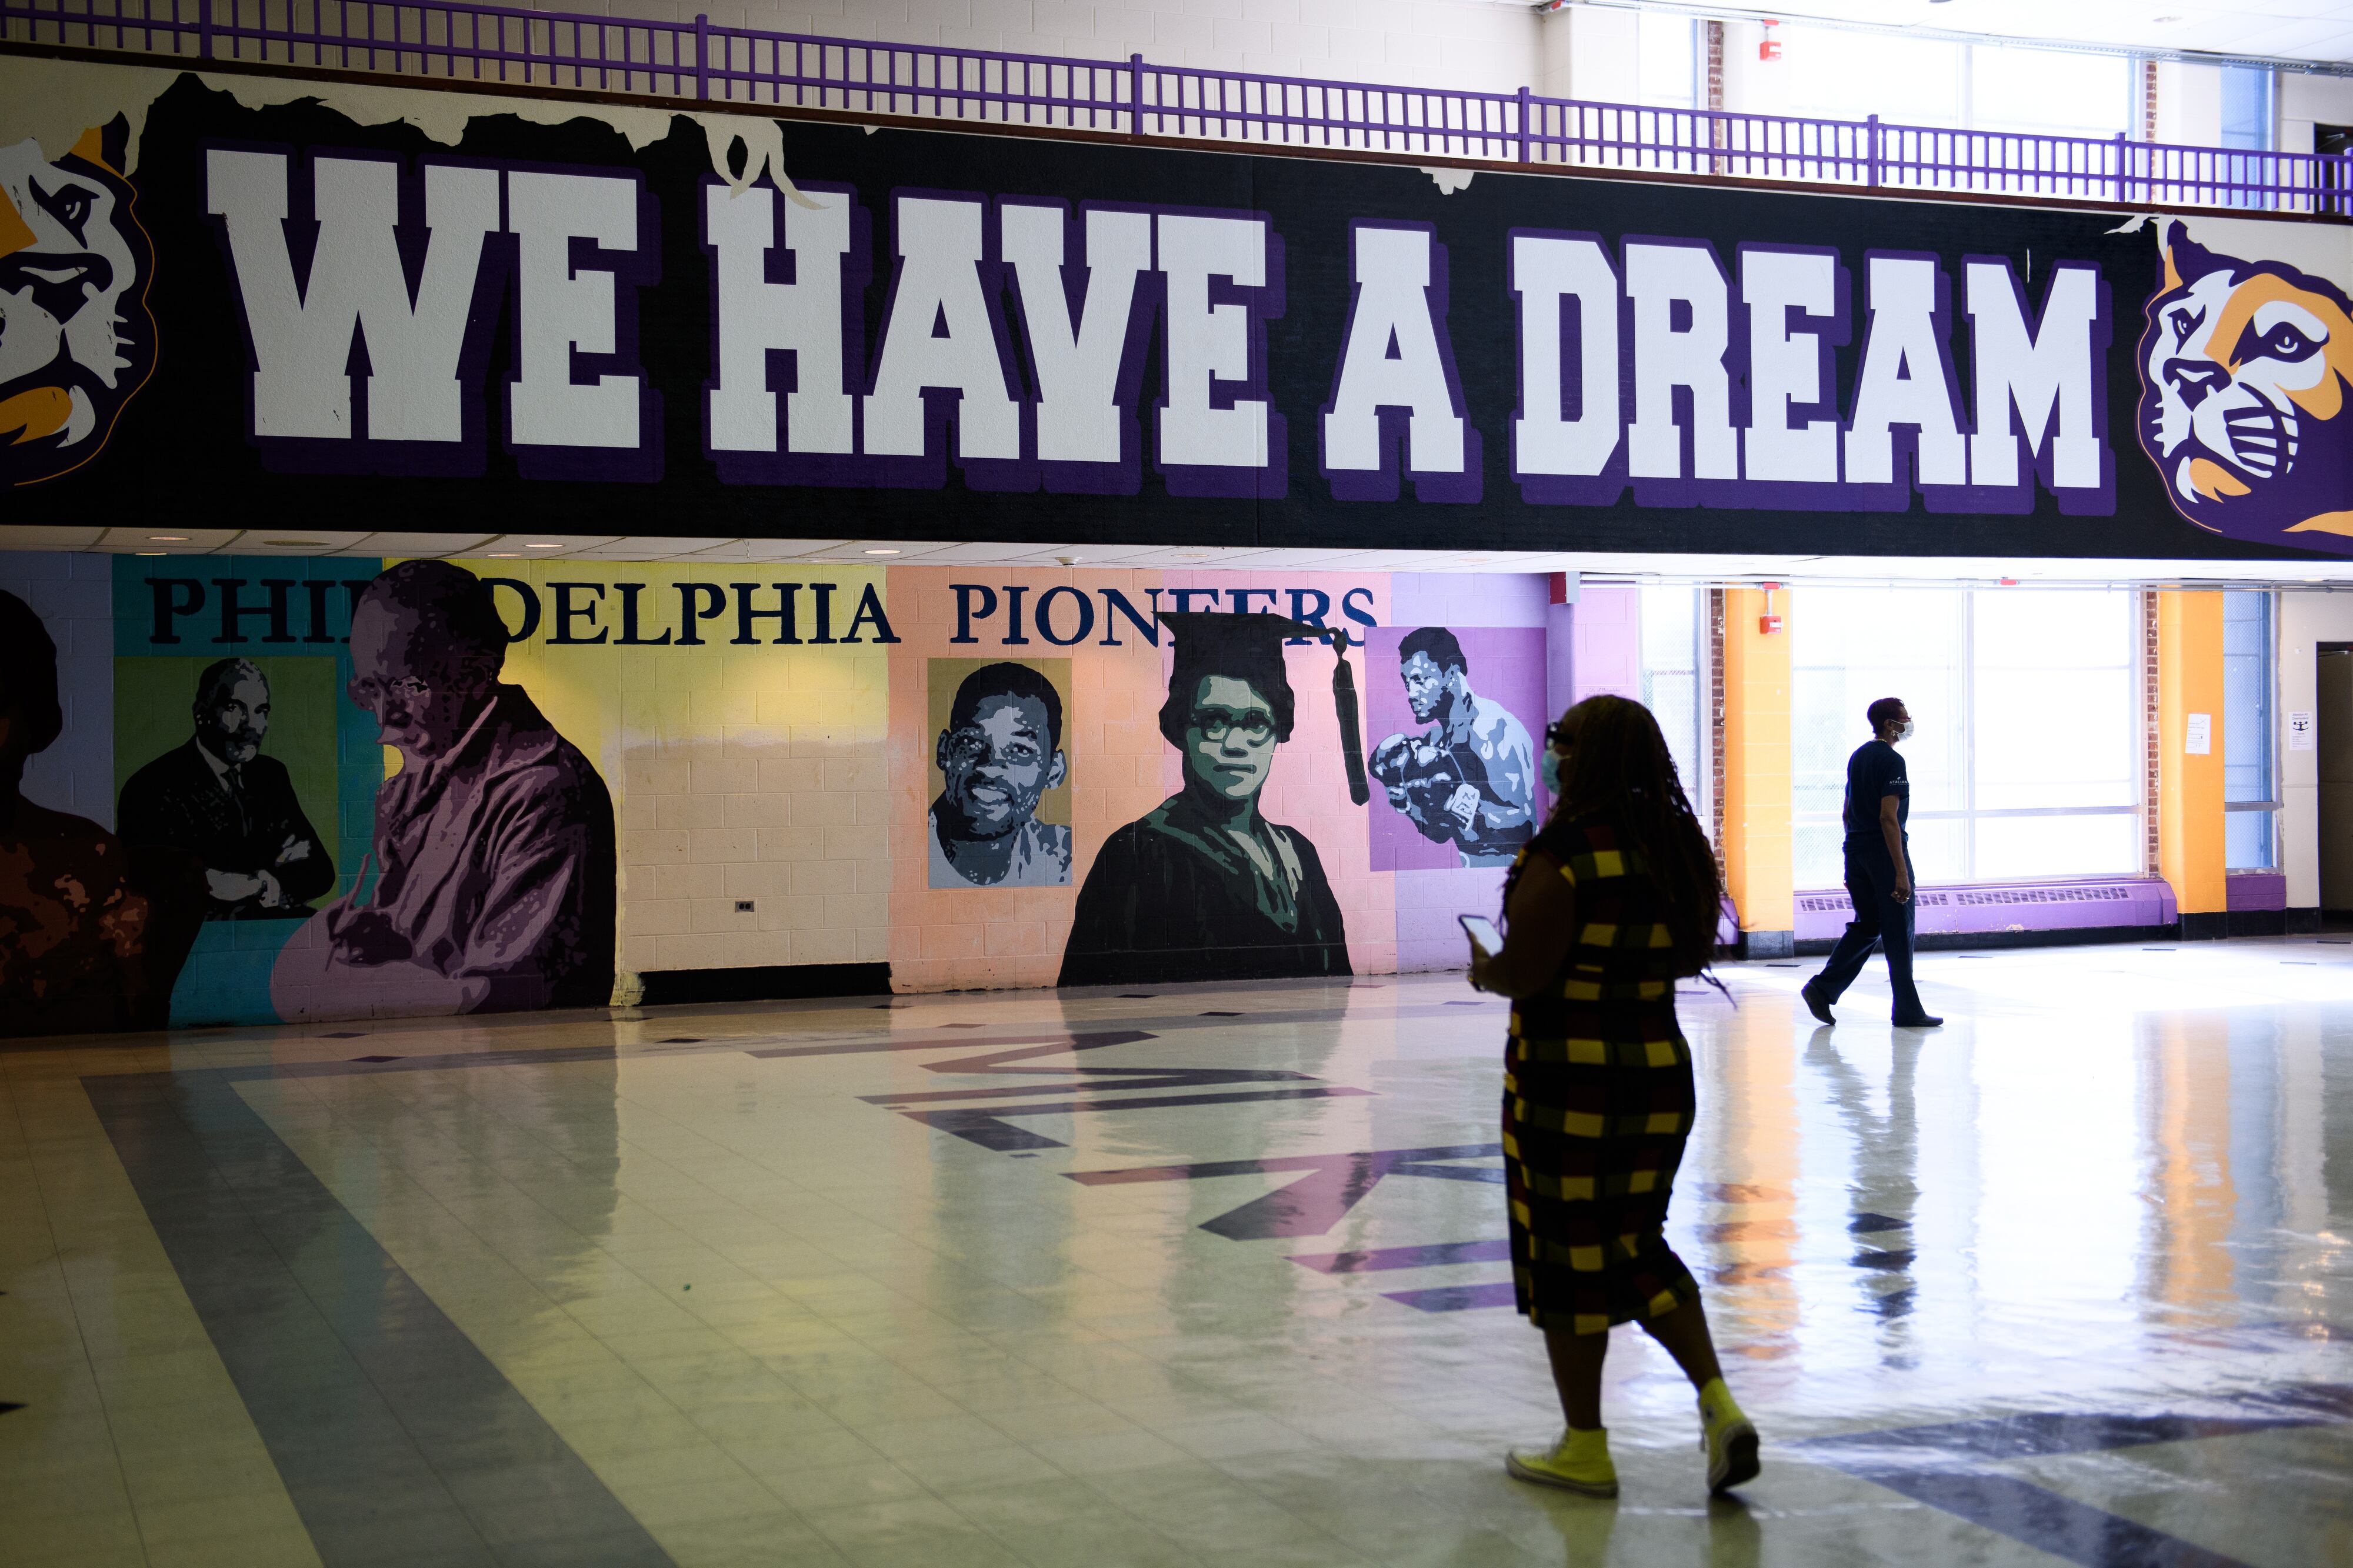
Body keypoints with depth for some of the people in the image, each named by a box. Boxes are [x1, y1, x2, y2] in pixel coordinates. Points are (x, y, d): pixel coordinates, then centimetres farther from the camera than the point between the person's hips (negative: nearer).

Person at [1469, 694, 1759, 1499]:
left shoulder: (1560, 856, -17)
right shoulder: (1678, 848, 4)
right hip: (1661, 1078, 7)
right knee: (1638, 1247, 20)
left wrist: (1482, 971, 1)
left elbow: (1522, 972, -19)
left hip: (1568, 1086, -7)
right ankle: (1718, 1403, 6)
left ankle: (1585, 1449, 18)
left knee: (1567, 1261, 7)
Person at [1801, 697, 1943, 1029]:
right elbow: (1888, 818, -20)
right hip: (1885, 853, -8)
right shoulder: (1892, 761, -14)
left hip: (1856, 852, 8)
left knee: (1867, 926, 14)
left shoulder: (1858, 757, 14)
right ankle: (1907, 1011, 7)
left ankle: (1822, 988, 2)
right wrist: (1901, 872, -21)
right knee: (1899, 933, 0)